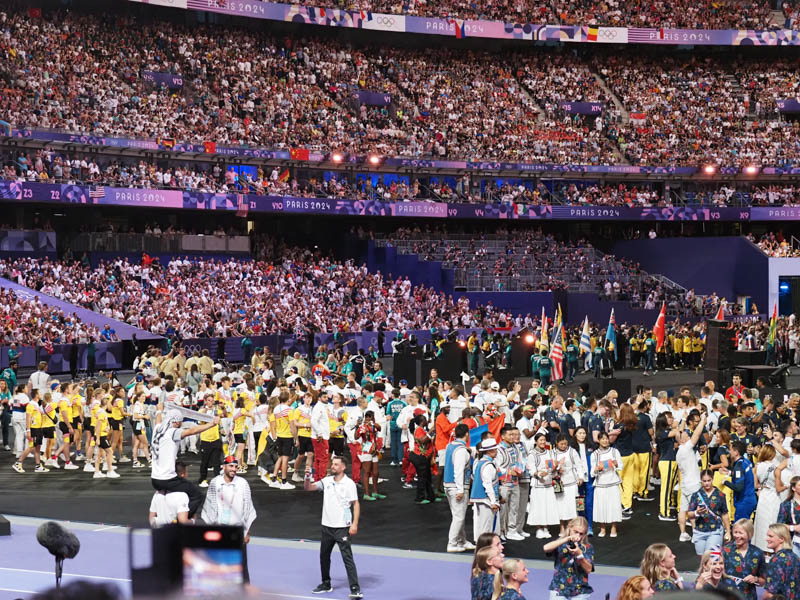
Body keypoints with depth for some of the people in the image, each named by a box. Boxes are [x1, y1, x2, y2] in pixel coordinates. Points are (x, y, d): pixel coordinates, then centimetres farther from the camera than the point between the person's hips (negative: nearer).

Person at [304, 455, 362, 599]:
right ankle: (326, 585, 30)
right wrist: (308, 478, -14)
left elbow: (356, 504, -9)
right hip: (327, 526, 6)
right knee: (323, 556, 14)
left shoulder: (349, 483, -7)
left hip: (342, 527, -6)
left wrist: (355, 524, -17)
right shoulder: (326, 481, 7)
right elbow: (308, 488, 8)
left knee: (347, 557, -10)